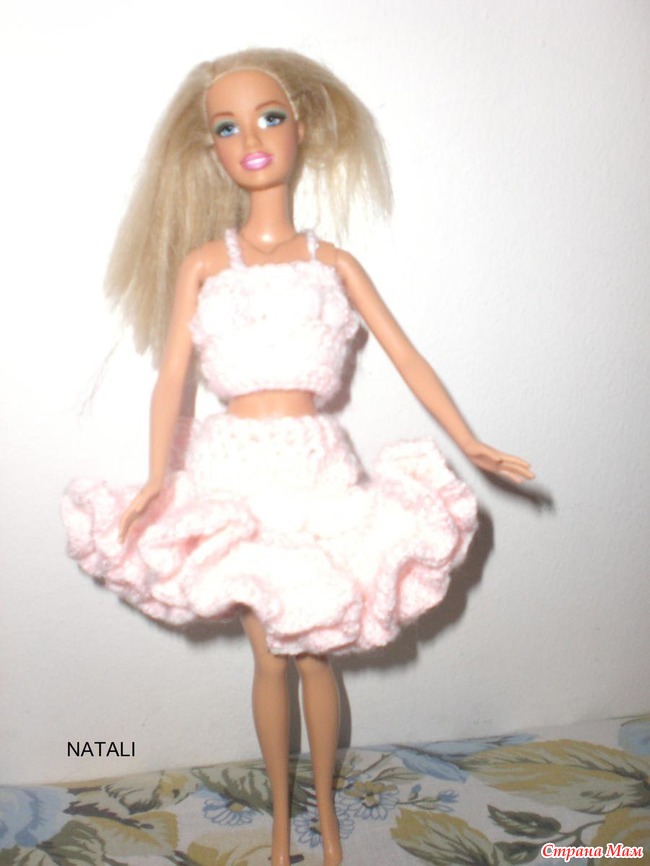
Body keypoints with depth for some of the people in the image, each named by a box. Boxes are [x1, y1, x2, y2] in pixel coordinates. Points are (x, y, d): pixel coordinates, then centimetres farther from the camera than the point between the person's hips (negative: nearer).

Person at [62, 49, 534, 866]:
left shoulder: (333, 262, 4)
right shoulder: (202, 262, 1)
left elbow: (406, 355, 4)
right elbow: (172, 375, -6)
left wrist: (470, 444, 1)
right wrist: (157, 481, -18)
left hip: (316, 468, 1)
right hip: (236, 469, 0)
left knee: (315, 650, 9)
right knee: (270, 654, 9)